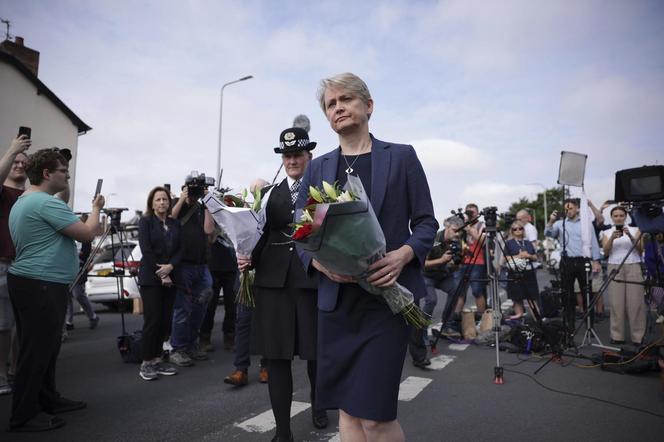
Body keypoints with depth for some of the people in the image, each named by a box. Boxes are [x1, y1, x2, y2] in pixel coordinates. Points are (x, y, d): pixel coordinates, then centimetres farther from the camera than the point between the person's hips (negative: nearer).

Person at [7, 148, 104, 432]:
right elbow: (87, 233, -16)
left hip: (31, 283, 11)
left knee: (44, 348, 17)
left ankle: (47, 400, 27)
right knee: (37, 351, -2)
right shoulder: (47, 202, -18)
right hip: (41, 286, -11)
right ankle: (23, 416, 8)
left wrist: (86, 227, 16)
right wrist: (96, 208, 0)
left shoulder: (22, 202, 17)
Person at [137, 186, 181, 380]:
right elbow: (146, 250, -9)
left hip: (170, 278, 4)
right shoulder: (145, 221, 0)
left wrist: (170, 266, -13)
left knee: (165, 321, 4)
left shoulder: (175, 223, 13)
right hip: (150, 278, -4)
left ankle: (157, 359, 15)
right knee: (152, 320, -6)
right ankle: (146, 363, 4)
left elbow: (180, 249, 5)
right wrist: (161, 274, -12)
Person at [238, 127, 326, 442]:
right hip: (273, 280, 2)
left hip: (313, 278, -2)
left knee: (316, 352, 11)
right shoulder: (270, 193, 12)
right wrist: (249, 258, -9)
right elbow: (262, 236, 8)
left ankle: (318, 404, 42)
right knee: (276, 355, 4)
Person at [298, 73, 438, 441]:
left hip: (389, 296, -3)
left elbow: (426, 223, 3)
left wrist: (403, 255, -18)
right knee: (347, 410, 11)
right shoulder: (317, 168, 11)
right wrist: (320, 262, -13)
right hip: (336, 299, 4)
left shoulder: (402, 157, 4)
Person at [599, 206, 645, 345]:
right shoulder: (607, 233, 10)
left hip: (633, 267, 0)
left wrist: (630, 236, -18)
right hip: (615, 268, 0)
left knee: (635, 302, -3)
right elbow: (605, 252, -2)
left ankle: (638, 336, 4)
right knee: (616, 303, -2)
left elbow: (640, 249, -3)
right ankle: (617, 336, 3)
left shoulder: (635, 230, 9)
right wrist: (612, 238, -18)